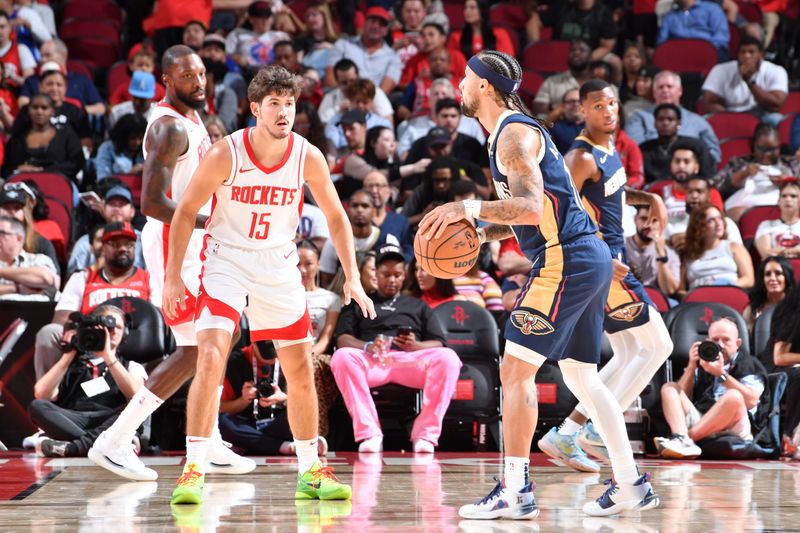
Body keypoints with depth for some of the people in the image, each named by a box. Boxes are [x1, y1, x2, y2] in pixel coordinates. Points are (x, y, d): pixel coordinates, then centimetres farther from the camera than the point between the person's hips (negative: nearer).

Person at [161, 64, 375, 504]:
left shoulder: (308, 157, -10)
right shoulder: (225, 154, -18)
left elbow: (336, 218, 3)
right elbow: (185, 212, -8)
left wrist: (352, 278, -3)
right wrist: (173, 276, -10)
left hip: (279, 265, 3)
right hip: (226, 261, -3)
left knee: (301, 370, 8)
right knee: (211, 358, -20)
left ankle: (311, 472, 22)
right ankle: (193, 471, -17)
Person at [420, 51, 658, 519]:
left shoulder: (514, 133, -12)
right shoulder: (509, 132, 20)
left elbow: (530, 207, -25)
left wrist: (467, 208, -27)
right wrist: (479, 234, 16)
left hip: (565, 260, -11)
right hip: (588, 258, 11)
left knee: (516, 370, -9)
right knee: (582, 376, 16)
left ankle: (515, 492, -10)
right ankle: (630, 485, 19)